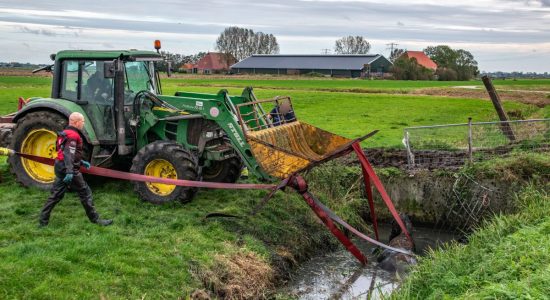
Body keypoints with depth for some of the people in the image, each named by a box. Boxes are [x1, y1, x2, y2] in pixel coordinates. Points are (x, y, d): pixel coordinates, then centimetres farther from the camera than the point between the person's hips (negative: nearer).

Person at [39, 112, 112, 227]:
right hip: (69, 170, -10)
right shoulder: (73, 135, -15)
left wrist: (82, 162, 28)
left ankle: (43, 220, 15)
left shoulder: (66, 133, 16)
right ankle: (95, 219, 6)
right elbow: (68, 154, -26)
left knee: (56, 195, 13)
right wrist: (69, 171, -34)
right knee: (85, 192, 0)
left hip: (60, 168, 10)